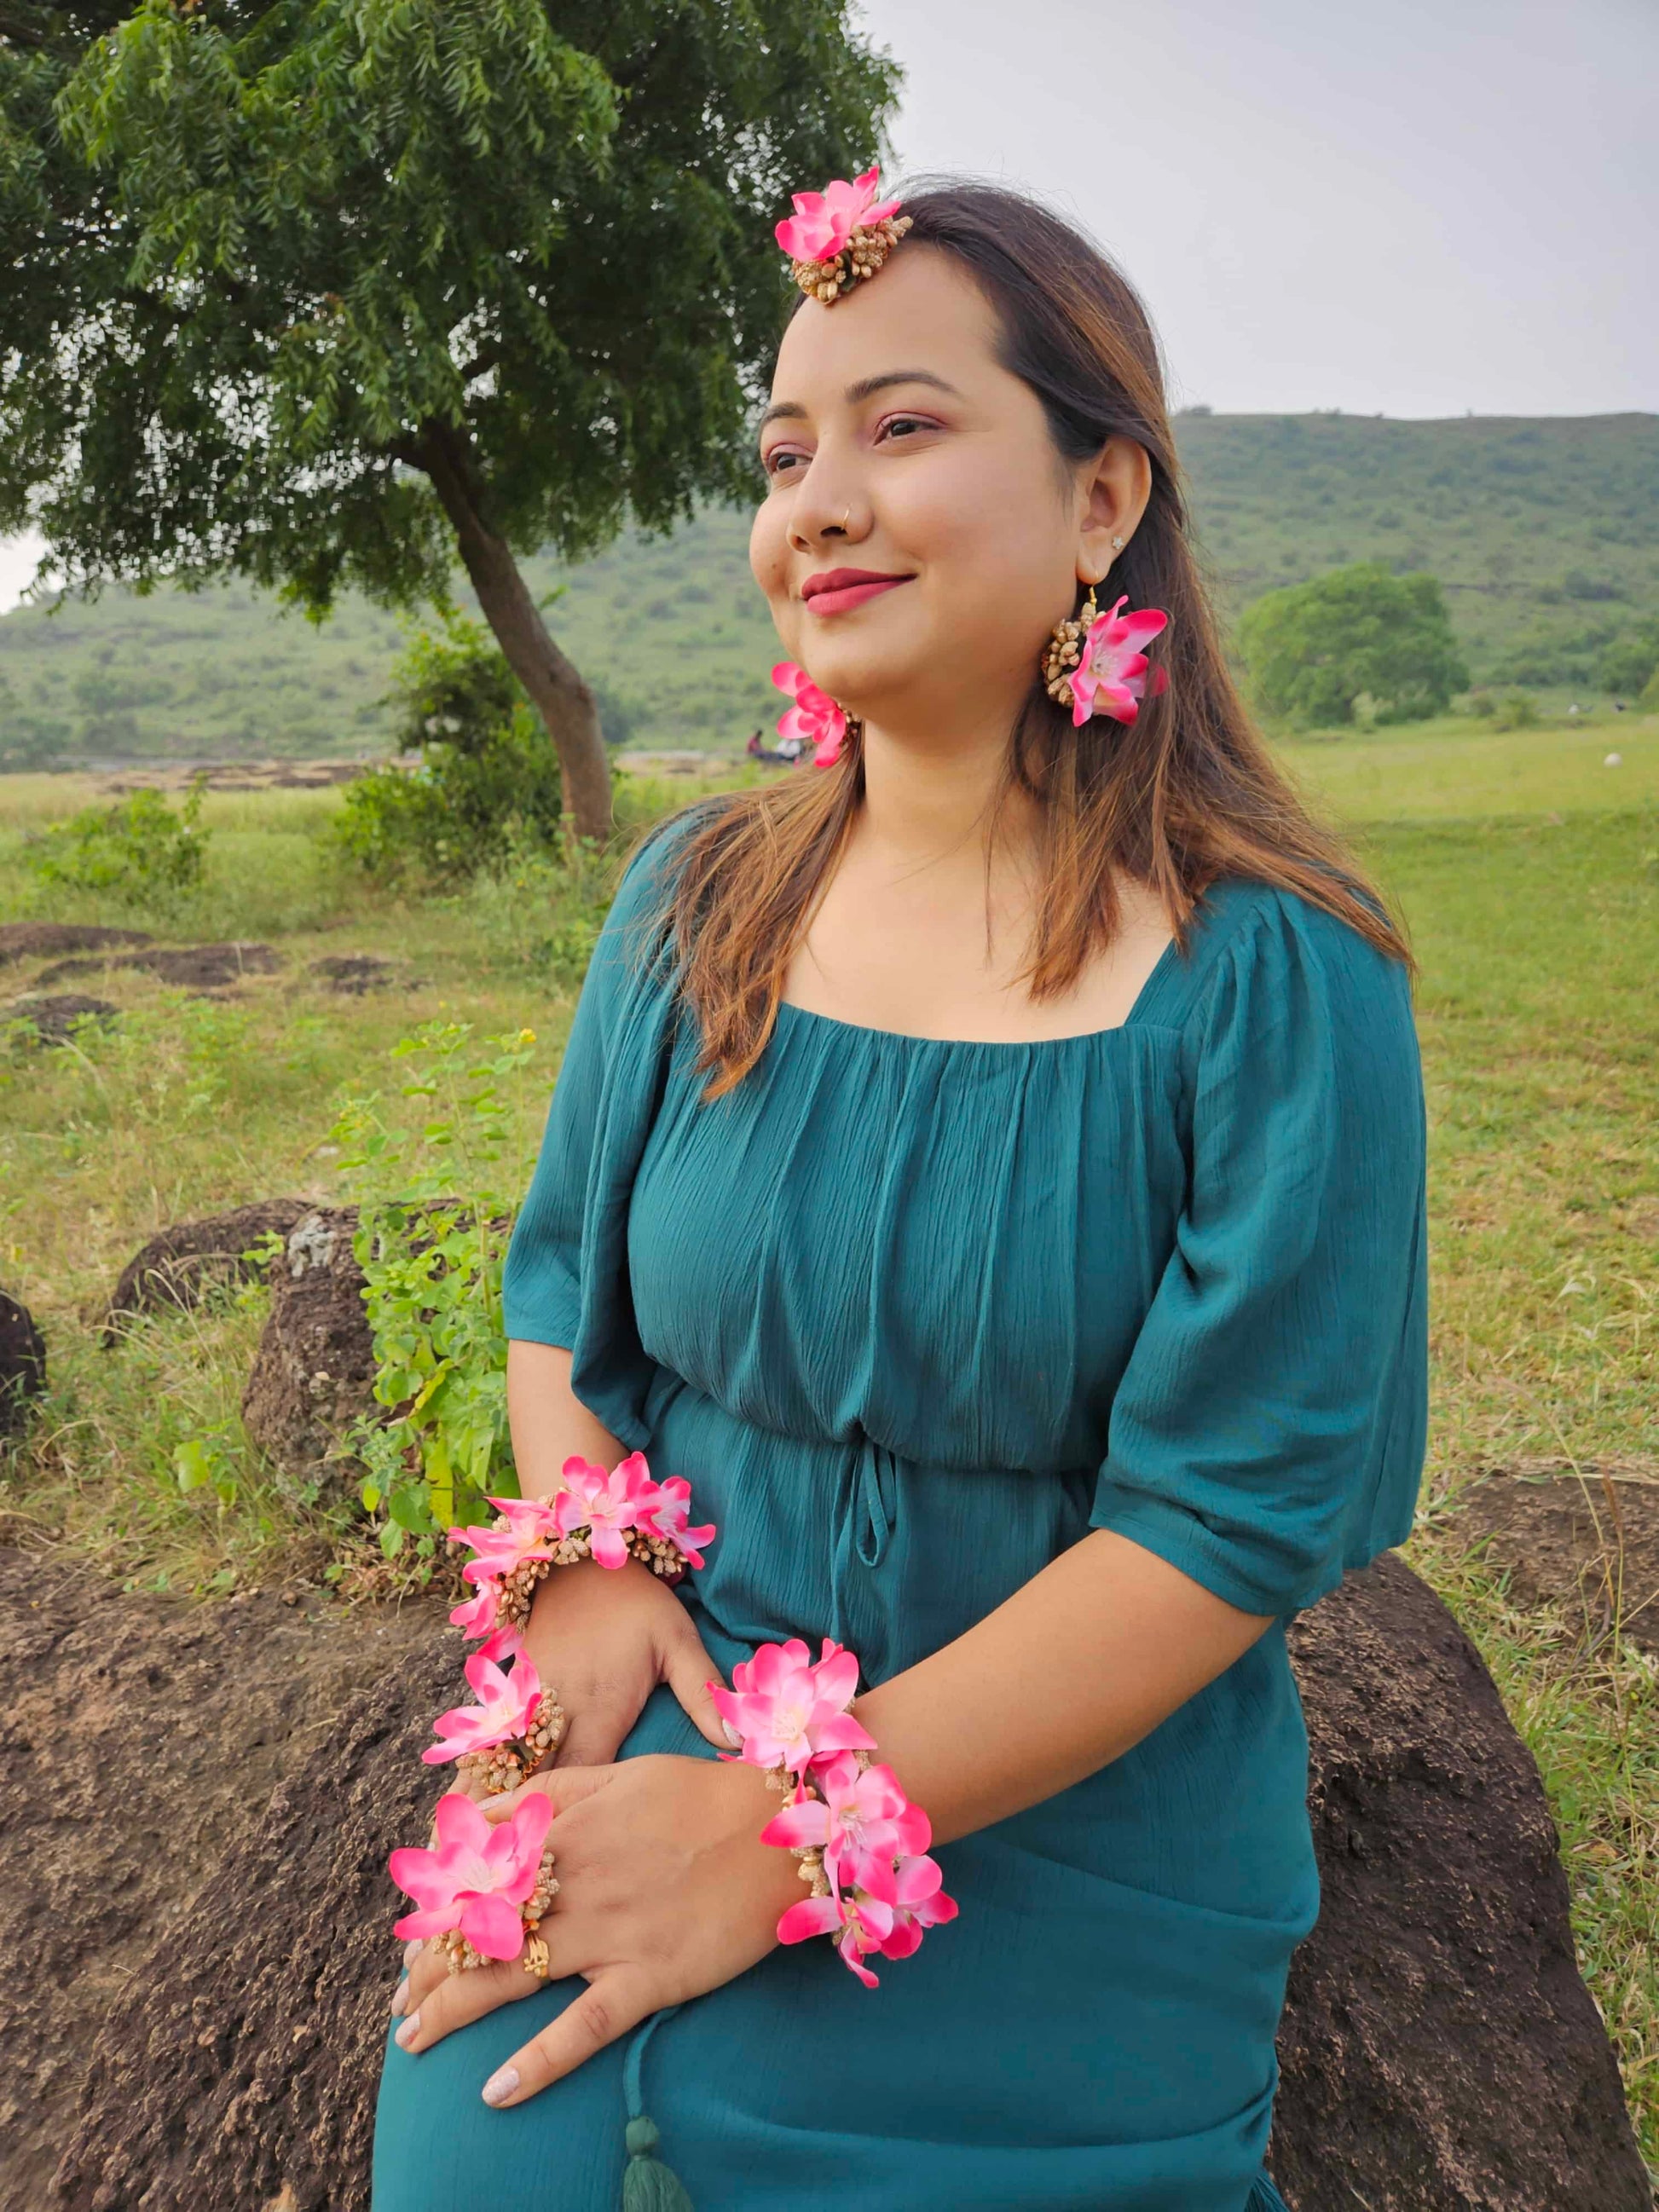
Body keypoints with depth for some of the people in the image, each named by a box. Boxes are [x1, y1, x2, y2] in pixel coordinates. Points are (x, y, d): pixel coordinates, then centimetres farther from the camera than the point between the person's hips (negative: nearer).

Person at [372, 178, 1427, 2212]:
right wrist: (586, 1565, -11)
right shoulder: (695, 902, -2)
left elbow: (1233, 1515, -18)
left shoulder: (1275, 979, -16)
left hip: (1058, 1891, -2)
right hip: (660, 1742, 3)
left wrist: (770, 1840, -19)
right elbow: (563, 1279, 8)